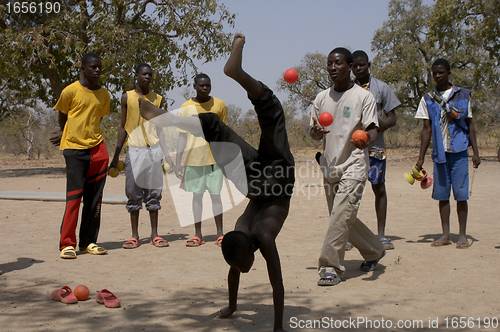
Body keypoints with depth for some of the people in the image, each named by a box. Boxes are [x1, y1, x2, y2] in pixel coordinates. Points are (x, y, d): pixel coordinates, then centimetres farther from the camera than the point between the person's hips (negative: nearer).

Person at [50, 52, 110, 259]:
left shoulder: (104, 95, 10)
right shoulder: (71, 91, -4)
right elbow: (62, 116, 10)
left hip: (97, 148, 5)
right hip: (74, 149, -4)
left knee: (94, 199, 4)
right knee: (74, 196, -7)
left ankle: (88, 242, 12)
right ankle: (67, 244, -1)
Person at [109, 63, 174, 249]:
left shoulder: (157, 99, 11)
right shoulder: (127, 97, 5)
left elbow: (159, 129, 14)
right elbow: (123, 127, 7)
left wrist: (167, 155, 11)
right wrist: (116, 155, 3)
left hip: (153, 150, 1)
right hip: (134, 150, -1)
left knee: (153, 193, 2)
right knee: (133, 194, 0)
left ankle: (155, 235, 9)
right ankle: (134, 236, 7)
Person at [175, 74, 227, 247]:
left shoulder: (219, 105, 4)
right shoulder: (186, 107, 2)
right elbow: (182, 136, 3)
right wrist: (178, 161, 0)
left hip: (215, 158, 0)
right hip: (194, 159, 0)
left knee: (215, 194, 1)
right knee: (197, 195, 5)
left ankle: (220, 233, 10)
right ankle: (198, 234, 12)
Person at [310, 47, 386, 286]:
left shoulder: (363, 97, -4)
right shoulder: (321, 98, 11)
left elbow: (372, 130, -10)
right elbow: (314, 134, 12)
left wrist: (366, 140, -34)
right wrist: (317, 131, -12)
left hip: (353, 165, -6)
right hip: (329, 166, 6)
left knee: (341, 216, -17)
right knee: (342, 218, 14)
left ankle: (330, 268, -11)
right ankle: (374, 251, 35)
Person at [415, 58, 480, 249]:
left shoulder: (463, 95, 6)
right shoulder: (428, 99, 9)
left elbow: (470, 125, 10)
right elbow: (427, 129, 8)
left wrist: (475, 152, 3)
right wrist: (421, 157, 3)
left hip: (459, 151, -2)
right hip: (439, 152, 2)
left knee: (461, 193, -3)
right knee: (442, 194, 5)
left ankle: (462, 235, 6)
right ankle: (446, 235, 13)